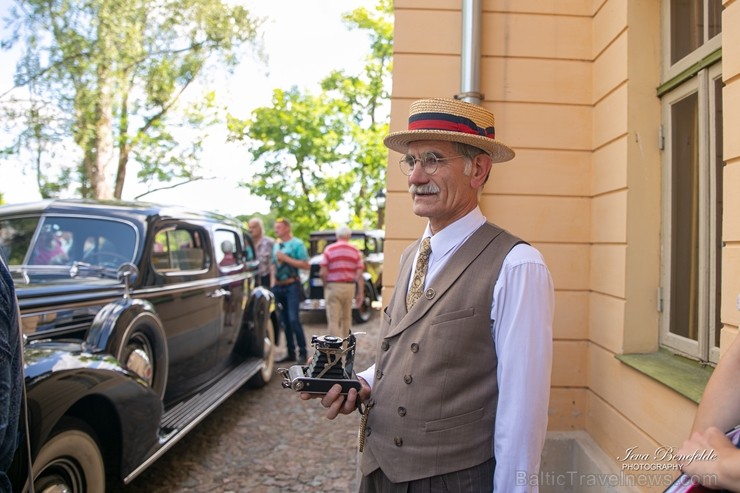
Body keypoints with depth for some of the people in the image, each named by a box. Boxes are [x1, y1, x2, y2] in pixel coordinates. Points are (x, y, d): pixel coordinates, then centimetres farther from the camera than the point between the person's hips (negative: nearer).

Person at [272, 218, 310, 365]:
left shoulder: (297, 244, -5)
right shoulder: (277, 245, 15)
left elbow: (306, 265, -12)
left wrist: (286, 258, -16)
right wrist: (273, 283, 9)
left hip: (292, 286, -6)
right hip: (279, 287, 7)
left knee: (293, 319, -14)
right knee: (285, 321, 9)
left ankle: (303, 353, -7)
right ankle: (290, 353, 16)